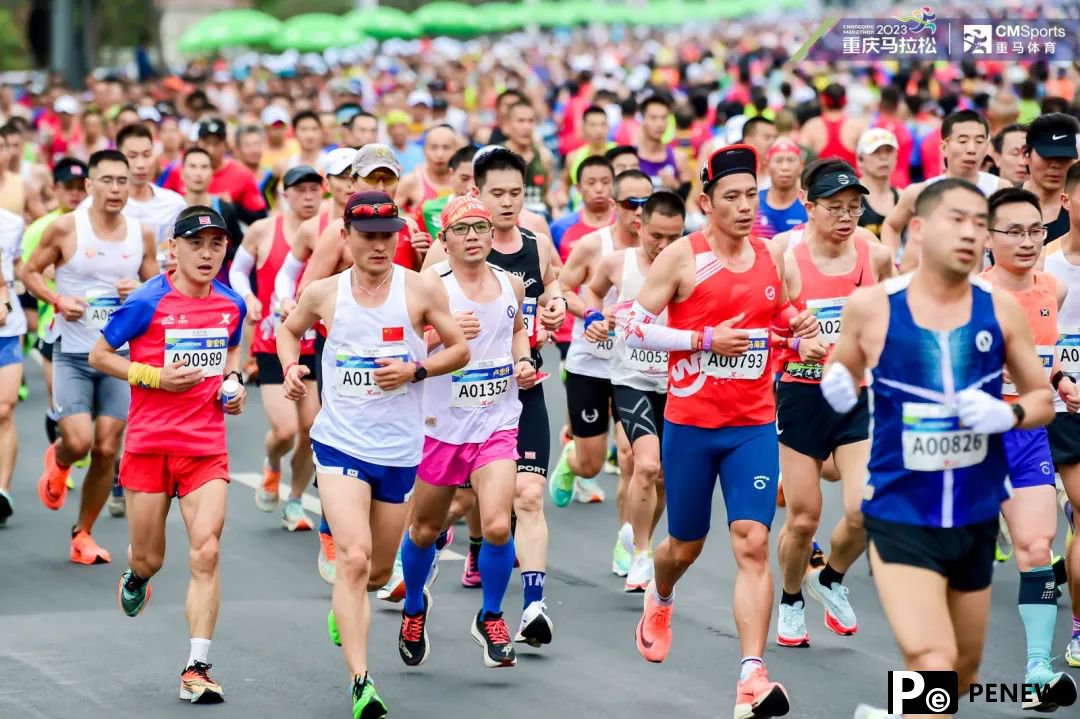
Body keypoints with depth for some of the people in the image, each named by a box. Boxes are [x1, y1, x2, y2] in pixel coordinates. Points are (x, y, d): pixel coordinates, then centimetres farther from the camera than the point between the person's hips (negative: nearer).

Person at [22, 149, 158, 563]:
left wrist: (140, 293, -9)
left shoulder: (142, 236, 4)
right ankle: (57, 462, 24)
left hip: (120, 355, 3)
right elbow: (30, 272, 3)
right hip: (72, 353, -3)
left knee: (107, 449, 1)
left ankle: (83, 534, 16)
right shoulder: (66, 229, -6)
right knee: (79, 442, -15)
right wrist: (57, 299, -14)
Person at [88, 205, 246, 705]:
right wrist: (155, 376, -14)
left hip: (206, 446, 2)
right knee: (149, 559, 8)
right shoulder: (148, 302, -10)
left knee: (206, 552, -13)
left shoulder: (231, 305, 4)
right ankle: (136, 577, 48)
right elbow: (99, 355, -3)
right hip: (150, 442, -2)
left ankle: (197, 669, -10)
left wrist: (234, 380, 5)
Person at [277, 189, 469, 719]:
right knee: (353, 557, -19)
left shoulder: (421, 290, -4)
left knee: (378, 570, 15)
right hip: (340, 442, -2)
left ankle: (343, 609, 53)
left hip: (400, 450, 2)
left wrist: (415, 370, -14)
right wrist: (291, 368, -1)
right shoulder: (323, 293, -1)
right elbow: (289, 330, 19)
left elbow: (459, 349, 3)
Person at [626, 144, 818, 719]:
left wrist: (796, 326, -2)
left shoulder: (772, 257, 5)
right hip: (690, 423, -2)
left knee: (752, 543, -12)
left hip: (754, 425, 2)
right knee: (686, 544, 14)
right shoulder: (682, 256, -7)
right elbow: (634, 327, -8)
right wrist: (704, 339, -18)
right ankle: (659, 600, 51)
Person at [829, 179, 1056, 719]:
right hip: (900, 517, -4)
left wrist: (1010, 414, -15)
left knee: (963, 670, 18)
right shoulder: (871, 306, -8)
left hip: (976, 516, 4)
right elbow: (841, 369, 12)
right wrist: (837, 388, -11)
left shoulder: (1000, 309, -3)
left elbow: (1043, 399, 7)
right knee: (932, 662, -23)